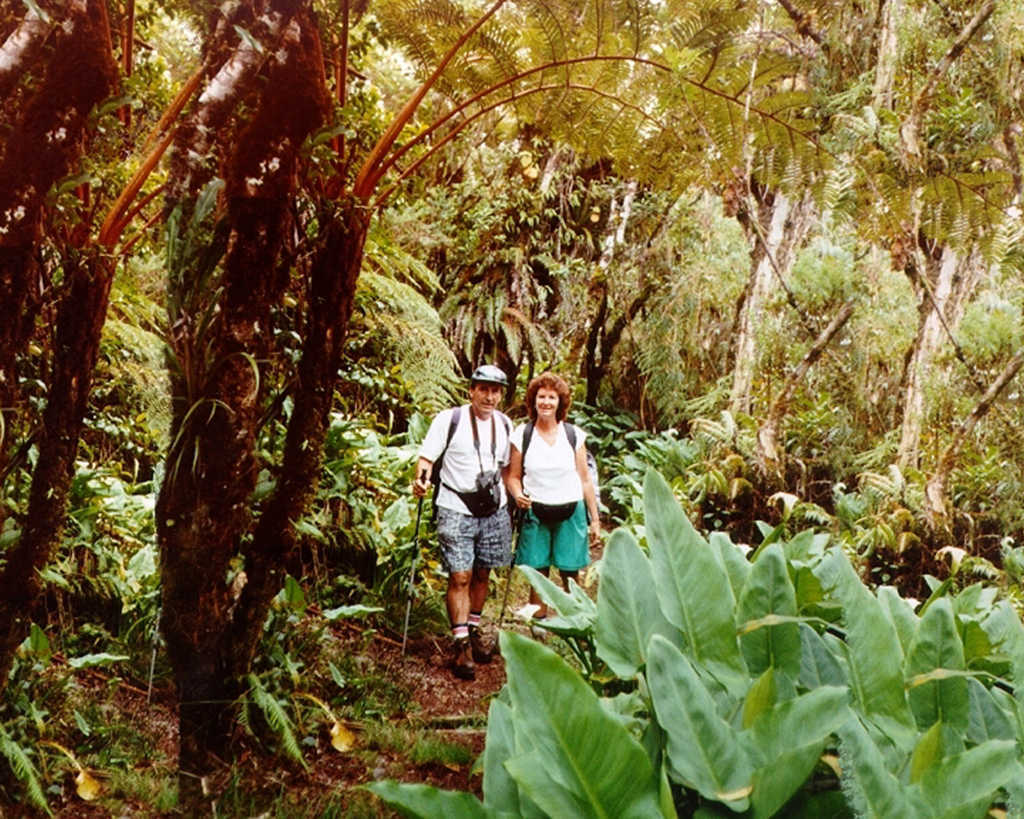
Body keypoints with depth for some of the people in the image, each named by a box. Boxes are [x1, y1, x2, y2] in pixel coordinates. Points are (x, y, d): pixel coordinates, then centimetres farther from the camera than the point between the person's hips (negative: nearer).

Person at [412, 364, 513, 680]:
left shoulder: (504, 425, 8)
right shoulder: (449, 419, -7)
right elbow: (427, 456, -8)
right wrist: (421, 479, -27)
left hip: (494, 511, 5)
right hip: (456, 510, -4)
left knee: (482, 575, 11)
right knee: (460, 577, -8)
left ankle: (474, 631, 27)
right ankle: (460, 643, -4)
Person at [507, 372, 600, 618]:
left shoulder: (574, 435, 4)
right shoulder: (522, 435, 2)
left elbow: (585, 480, 7)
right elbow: (513, 476, 6)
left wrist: (595, 520, 7)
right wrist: (518, 495, -16)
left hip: (571, 512, 1)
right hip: (536, 512, 0)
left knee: (571, 576, 1)